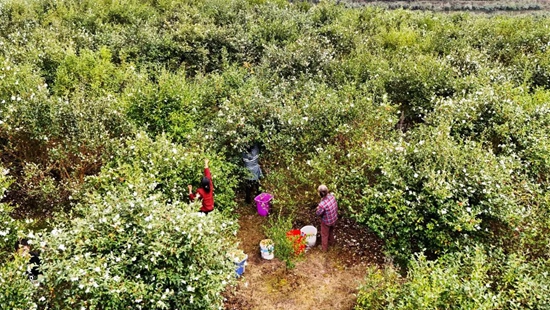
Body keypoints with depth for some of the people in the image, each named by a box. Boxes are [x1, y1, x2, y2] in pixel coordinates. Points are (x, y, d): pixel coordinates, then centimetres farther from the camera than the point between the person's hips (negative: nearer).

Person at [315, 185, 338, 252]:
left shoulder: (322, 204, -40)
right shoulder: (332, 196, -19)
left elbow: (318, 213, -21)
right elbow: (336, 206, -3)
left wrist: (318, 208, -3)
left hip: (327, 222, -6)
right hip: (334, 219, 6)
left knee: (324, 235, 22)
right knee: (331, 231, 34)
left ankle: (324, 248, 43)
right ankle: (331, 241, 60)